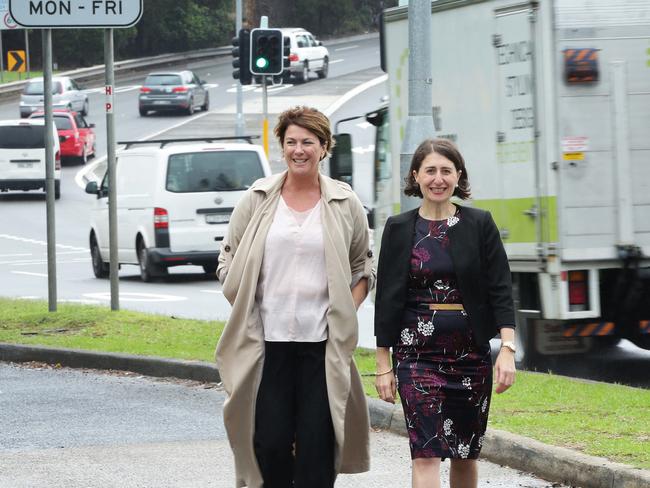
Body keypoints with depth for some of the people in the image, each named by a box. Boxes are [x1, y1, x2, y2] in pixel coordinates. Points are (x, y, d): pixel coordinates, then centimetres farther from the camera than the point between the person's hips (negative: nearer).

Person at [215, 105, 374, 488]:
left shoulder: (345, 203, 6)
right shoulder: (258, 199, 5)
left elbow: (363, 268, 15)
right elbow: (229, 261, 12)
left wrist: (346, 313, 2)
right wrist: (245, 309, 1)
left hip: (322, 342, 0)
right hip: (267, 340, 0)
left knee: (317, 444, -2)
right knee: (269, 441, -1)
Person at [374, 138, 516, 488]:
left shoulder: (480, 225, 3)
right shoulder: (399, 229, 3)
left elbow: (500, 289, 0)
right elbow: (387, 298, 4)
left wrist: (508, 348, -11)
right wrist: (383, 364, 2)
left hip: (471, 351, 1)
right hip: (417, 352, -1)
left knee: (465, 452, 9)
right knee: (426, 453, -12)